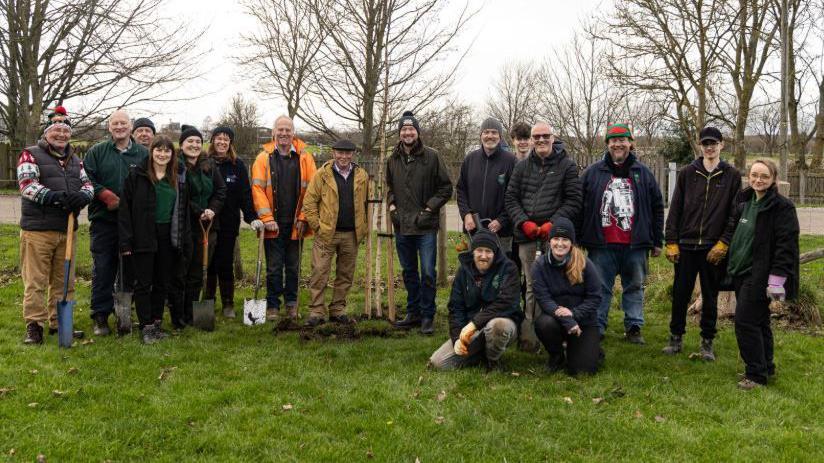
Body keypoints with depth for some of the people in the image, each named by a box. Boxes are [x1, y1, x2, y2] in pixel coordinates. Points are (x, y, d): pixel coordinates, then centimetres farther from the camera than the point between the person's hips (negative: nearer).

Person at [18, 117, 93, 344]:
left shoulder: (75, 160, 19)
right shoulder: (31, 154, 0)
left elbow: (88, 183, 10)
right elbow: (27, 184, -13)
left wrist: (82, 195, -14)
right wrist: (55, 196, -27)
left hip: (67, 229, 6)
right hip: (37, 229, -5)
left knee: (64, 280, 10)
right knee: (35, 280, -4)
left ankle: (59, 322, 20)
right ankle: (34, 325, 3)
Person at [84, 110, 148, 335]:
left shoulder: (143, 154, 7)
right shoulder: (96, 152, 5)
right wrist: (106, 195, -13)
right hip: (103, 221, -1)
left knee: (130, 269, 8)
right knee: (103, 270, -1)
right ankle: (100, 316, 7)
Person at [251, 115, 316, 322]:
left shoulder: (304, 157, 3)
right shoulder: (264, 158, 0)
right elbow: (258, 188, -4)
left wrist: (303, 218, -5)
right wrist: (266, 217, -12)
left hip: (295, 224, 1)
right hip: (273, 224, -1)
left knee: (293, 266, 11)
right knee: (274, 268, 4)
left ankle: (291, 303, 24)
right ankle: (272, 306, 14)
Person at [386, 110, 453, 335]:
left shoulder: (431, 156, -5)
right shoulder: (393, 159, 9)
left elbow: (446, 187, -2)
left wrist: (429, 208, -9)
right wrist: (392, 205, 7)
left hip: (425, 226, -5)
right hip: (401, 225, 5)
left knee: (427, 273, -3)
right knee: (409, 272, 14)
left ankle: (427, 316, 8)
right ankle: (413, 313, 26)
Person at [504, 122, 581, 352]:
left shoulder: (567, 166, 6)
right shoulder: (522, 166, 14)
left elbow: (573, 201, 0)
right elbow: (511, 198, 11)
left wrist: (552, 223, -11)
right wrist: (523, 222, -4)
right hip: (527, 237, 2)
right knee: (532, 287, 3)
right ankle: (530, 338, 5)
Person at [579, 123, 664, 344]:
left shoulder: (643, 173, 7)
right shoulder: (592, 173, 4)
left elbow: (657, 208, 10)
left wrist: (657, 241, 7)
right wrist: (578, 239, 1)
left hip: (635, 245, 1)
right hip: (601, 245, -1)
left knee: (635, 287, 9)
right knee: (600, 289, 5)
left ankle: (634, 328, 19)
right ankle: (596, 328, 14)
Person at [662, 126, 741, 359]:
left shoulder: (732, 176, 3)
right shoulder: (687, 173, 6)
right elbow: (675, 208, 5)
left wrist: (723, 244, -8)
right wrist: (671, 242, -1)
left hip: (715, 248, -1)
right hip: (686, 245, 1)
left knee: (710, 296, 8)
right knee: (680, 294, 6)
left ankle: (707, 342, 18)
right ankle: (676, 337, 19)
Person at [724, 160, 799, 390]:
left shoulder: (782, 207, -11)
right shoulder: (743, 202, 12)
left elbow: (786, 245, -16)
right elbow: (731, 232, 20)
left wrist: (777, 279, -20)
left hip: (760, 274, -7)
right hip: (741, 271, 7)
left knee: (746, 321, -9)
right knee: (759, 321, 16)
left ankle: (756, 374, 1)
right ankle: (766, 367, 28)